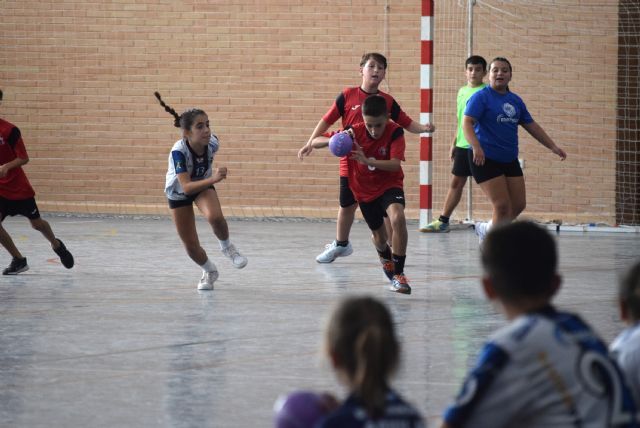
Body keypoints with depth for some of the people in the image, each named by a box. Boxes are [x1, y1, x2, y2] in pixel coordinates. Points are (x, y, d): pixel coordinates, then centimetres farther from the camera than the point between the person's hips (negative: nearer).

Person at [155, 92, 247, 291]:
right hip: (178, 192, -1)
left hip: (203, 184, 2)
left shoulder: (212, 143, -27)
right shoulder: (179, 151, -39)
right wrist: (213, 179, -60)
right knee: (191, 246, 0)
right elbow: (186, 187, -47)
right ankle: (209, 271, 32)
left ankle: (226, 246, 1)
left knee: (215, 217, -32)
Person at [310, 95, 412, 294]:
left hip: (389, 185, -3)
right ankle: (385, 257, 56)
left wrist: (367, 161, -49)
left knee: (398, 218, -33)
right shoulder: (354, 132, -18)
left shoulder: (395, 132, -22)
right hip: (364, 191, 3)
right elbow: (315, 142, -17)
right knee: (379, 237, 16)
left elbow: (395, 164, -34)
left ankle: (398, 274, -24)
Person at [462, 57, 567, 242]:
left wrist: (553, 146, 17)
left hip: (510, 160, 7)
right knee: (502, 206, -12)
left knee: (518, 205, 6)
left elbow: (532, 126, 20)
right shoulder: (481, 97, -7)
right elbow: (467, 123, -18)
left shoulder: (515, 101, 13)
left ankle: (487, 229, 29)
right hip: (486, 159, -7)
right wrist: (476, 147, -34)